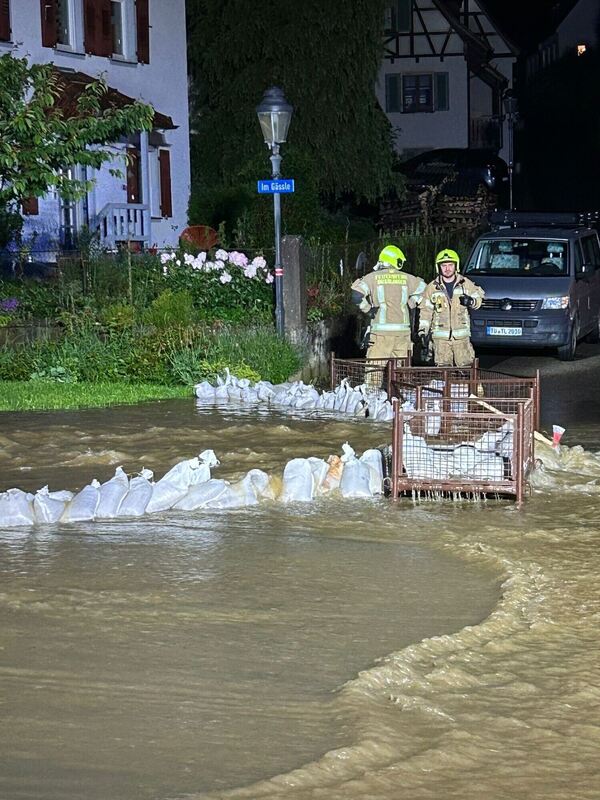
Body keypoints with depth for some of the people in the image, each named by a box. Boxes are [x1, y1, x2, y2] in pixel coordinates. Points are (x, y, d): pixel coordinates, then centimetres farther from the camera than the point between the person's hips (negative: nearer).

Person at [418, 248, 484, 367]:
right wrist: (423, 332, 1)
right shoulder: (432, 287, 4)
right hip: (440, 337, 0)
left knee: (466, 367, -4)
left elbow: (478, 299, 15)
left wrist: (471, 301, -9)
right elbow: (425, 311, 8)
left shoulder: (466, 284, 5)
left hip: (462, 336, 0)